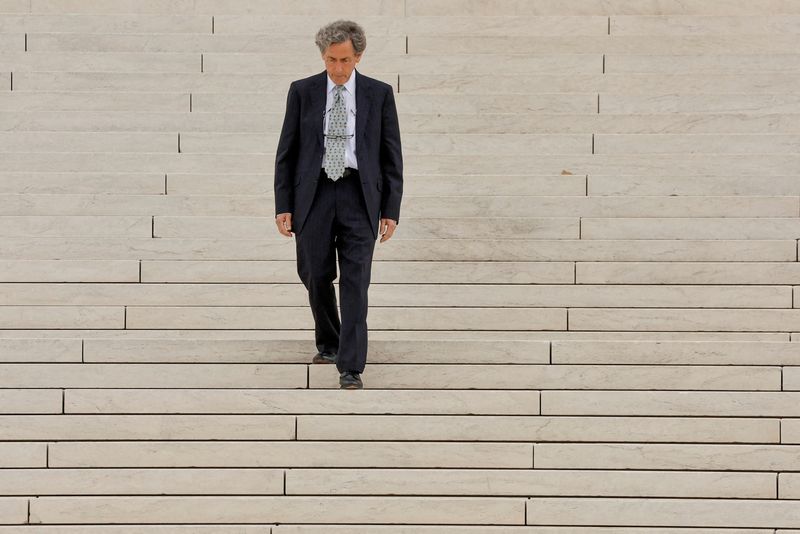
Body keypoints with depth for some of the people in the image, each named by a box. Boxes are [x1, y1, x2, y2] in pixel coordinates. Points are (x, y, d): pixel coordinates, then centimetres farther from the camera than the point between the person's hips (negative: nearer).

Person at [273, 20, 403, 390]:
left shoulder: (379, 94, 3)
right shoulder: (302, 91, 4)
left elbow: (391, 156, 5)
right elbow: (287, 152, 5)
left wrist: (391, 210, 0)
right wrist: (283, 205, -1)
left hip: (359, 195, -1)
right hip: (314, 193, 1)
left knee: (355, 282, -8)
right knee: (316, 277, 8)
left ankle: (351, 367, -9)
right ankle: (328, 343, 33)